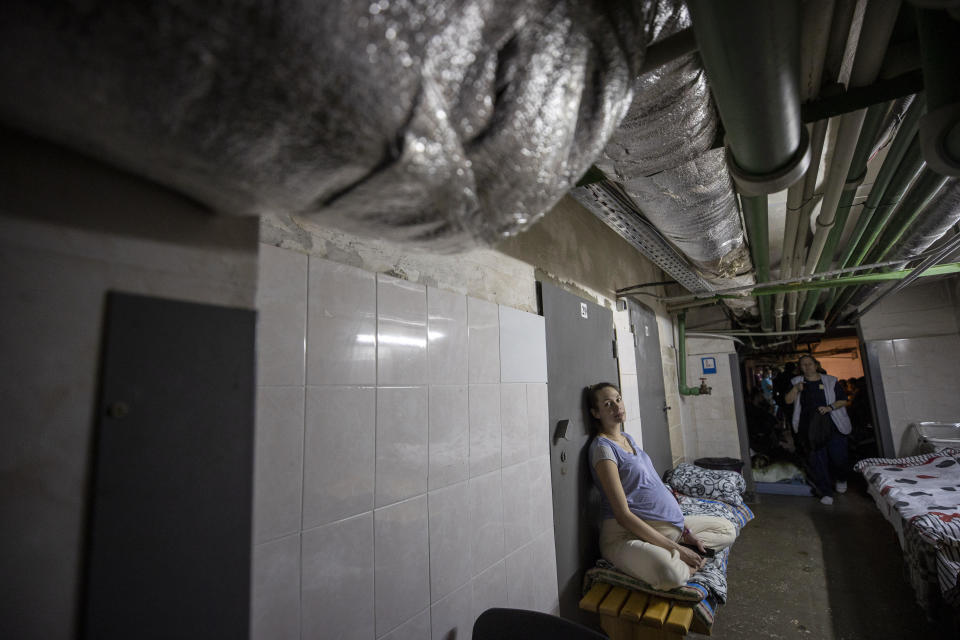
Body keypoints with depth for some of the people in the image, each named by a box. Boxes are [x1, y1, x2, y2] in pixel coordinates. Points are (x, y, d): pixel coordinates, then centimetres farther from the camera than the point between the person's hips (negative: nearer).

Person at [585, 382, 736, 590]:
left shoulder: (627, 438, 13)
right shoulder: (603, 447, -16)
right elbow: (623, 515, -19)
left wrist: (685, 531, 9)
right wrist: (675, 548, -18)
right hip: (627, 534, -10)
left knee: (728, 529, 19)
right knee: (670, 573, -40)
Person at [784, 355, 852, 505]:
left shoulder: (830, 381, 4)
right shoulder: (796, 382, 7)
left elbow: (843, 400, 3)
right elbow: (788, 400, 0)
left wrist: (830, 407, -14)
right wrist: (796, 389, -15)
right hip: (810, 428, 1)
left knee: (838, 456, 1)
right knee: (817, 460, 0)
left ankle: (841, 479, 34)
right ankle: (826, 493, 9)